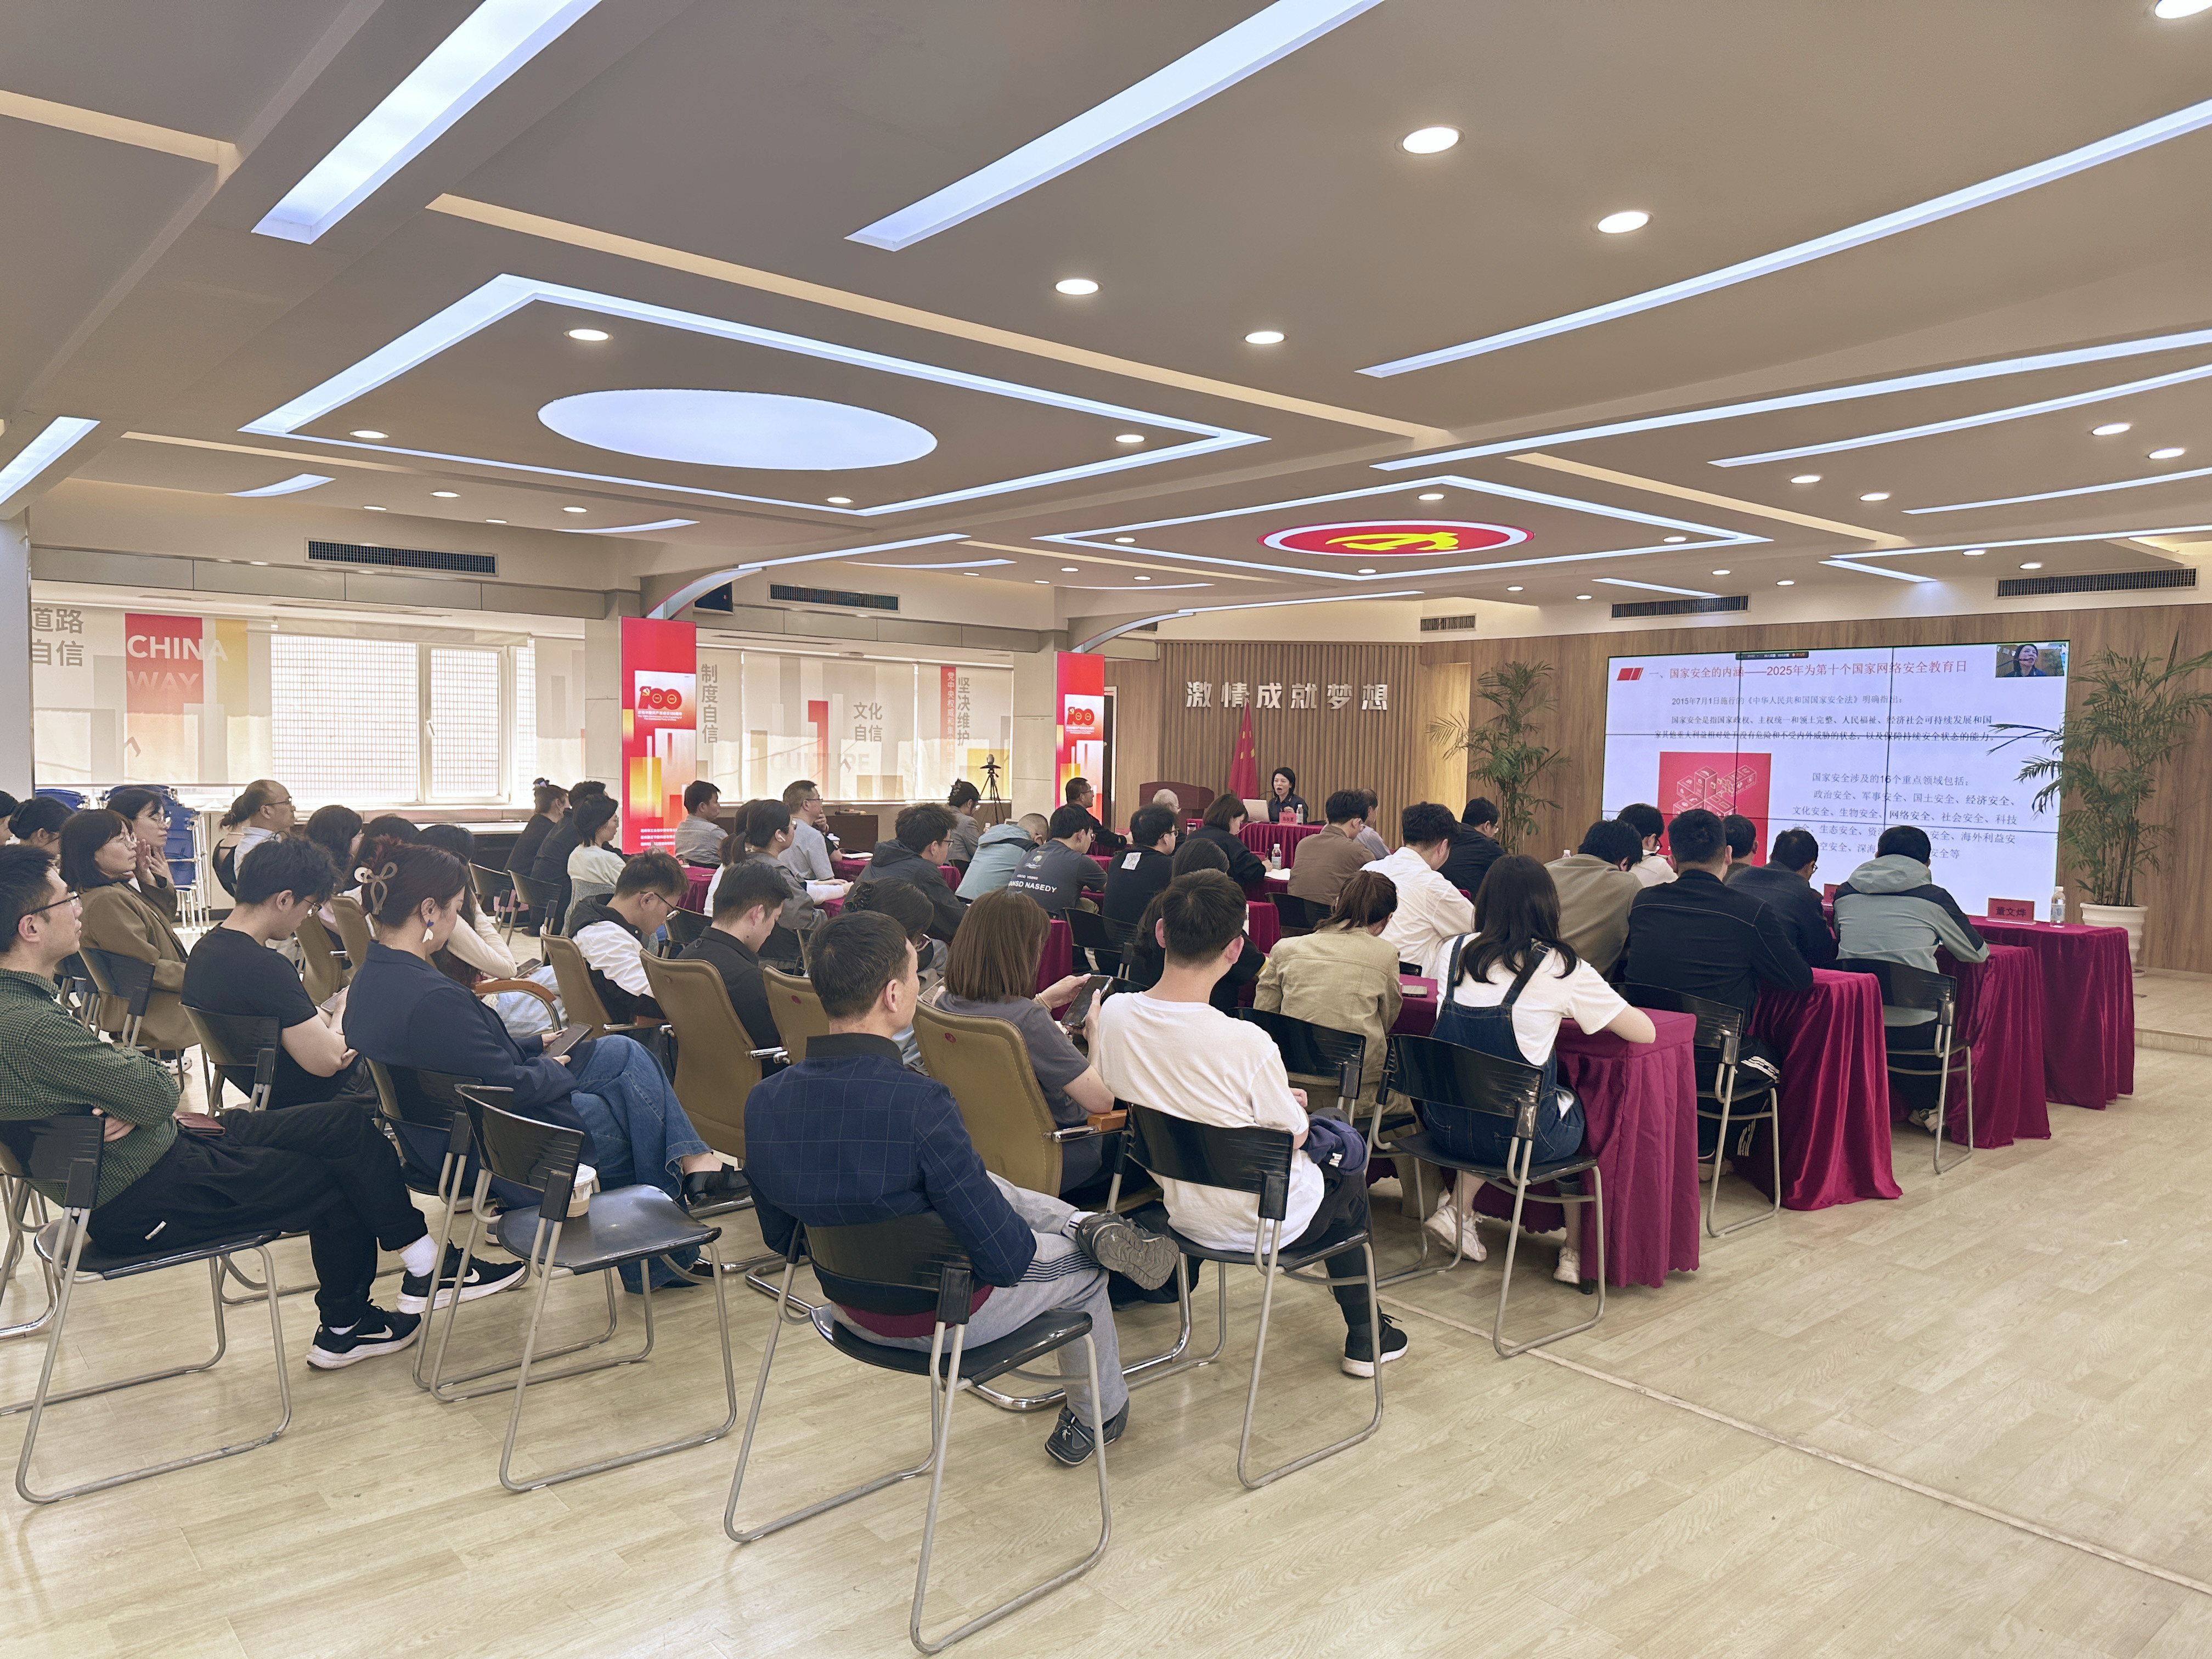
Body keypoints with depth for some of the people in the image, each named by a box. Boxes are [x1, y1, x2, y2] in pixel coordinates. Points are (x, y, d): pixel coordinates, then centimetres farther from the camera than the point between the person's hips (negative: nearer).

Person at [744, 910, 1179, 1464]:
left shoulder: (763, 1101, -15)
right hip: (938, 1318, -5)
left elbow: (780, 1238, 1)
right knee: (1082, 1266, 25)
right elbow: (1006, 1258, -27)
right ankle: (1098, 1415, 46)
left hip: (849, 1308, 6)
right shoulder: (919, 1103, -35)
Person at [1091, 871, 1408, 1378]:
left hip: (1180, 1211, 6)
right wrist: (1294, 1105, 7)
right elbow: (1292, 1139, -18)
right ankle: (1362, 1338, 39)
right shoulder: (1247, 1044, -32)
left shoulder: (1113, 1015, -17)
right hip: (1267, 1224, -5)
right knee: (1348, 1171, 27)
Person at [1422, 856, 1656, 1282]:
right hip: (1519, 1138, -4)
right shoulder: (1561, 968, -9)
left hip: (1446, 1126, 4)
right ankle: (1575, 1253, 31)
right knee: (1585, 1112, 26)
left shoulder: (1459, 950, 2)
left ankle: (1458, 1208, 22)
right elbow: (1645, 1032, -3)